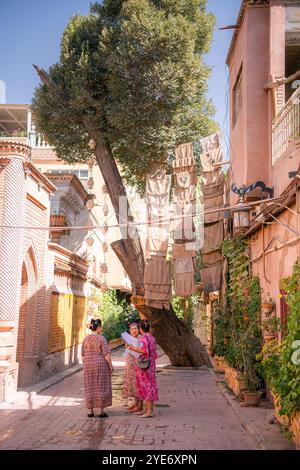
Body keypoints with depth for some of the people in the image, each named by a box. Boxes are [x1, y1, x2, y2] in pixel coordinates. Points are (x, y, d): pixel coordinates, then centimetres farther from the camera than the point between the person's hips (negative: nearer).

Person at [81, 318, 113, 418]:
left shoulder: (86, 339, 2)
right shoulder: (101, 338, -12)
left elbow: (83, 355, 5)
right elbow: (106, 354, -14)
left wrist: (85, 366, 15)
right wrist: (111, 366, -5)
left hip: (89, 366, 4)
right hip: (101, 366, -4)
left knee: (90, 388, 10)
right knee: (101, 387, 3)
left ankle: (90, 411, 13)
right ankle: (101, 411, 6)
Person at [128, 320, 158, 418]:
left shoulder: (143, 338, -14)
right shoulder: (152, 338, 10)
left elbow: (144, 351, -26)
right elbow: (154, 354, 13)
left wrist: (134, 349, -16)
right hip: (151, 365, 9)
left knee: (146, 385, -6)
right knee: (149, 385, 12)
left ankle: (149, 411, -5)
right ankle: (147, 409, 20)